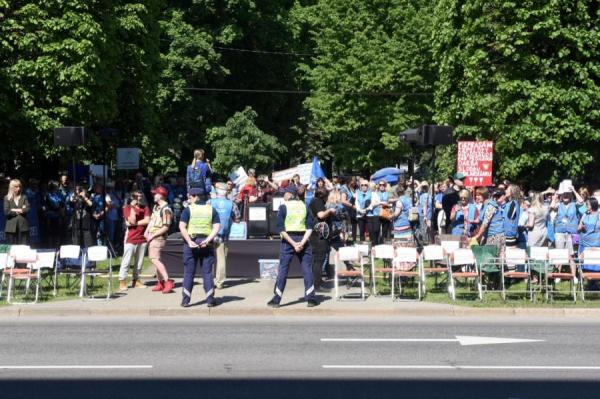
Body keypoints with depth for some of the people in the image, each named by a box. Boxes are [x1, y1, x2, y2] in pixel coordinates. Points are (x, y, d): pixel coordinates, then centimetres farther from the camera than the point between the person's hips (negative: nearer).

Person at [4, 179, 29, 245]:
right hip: (12, 227, -1)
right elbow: (6, 212, -5)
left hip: (23, 226, 1)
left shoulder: (24, 197, 11)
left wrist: (15, 210, -5)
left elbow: (27, 209, -1)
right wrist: (21, 210, -4)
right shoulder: (7, 198, 6)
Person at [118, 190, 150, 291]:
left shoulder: (145, 208, 11)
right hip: (131, 238, -4)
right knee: (126, 261, -6)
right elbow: (132, 221, -13)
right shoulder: (127, 208, 1)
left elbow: (147, 220, -5)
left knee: (139, 262, 5)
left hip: (142, 238, 4)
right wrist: (132, 207, -12)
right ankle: (122, 281, -4)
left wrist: (135, 223, -11)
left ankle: (136, 280, 12)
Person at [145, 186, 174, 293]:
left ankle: (168, 281, -22)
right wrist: (146, 232, 9)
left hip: (158, 237, -10)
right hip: (151, 237, 10)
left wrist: (152, 236, -17)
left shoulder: (166, 210, -17)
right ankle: (160, 283, 20)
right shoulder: (156, 207, 13)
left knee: (155, 259, -19)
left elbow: (165, 228, -20)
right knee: (155, 259, 13)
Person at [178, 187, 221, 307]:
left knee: (188, 272, 5)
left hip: (191, 243, -2)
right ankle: (210, 299, 4)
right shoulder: (212, 210, 7)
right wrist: (207, 240, -11)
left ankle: (186, 299, 7)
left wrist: (189, 241, -14)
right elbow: (217, 227, -4)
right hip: (206, 244, 2)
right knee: (207, 271, 6)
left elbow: (182, 227, -12)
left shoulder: (188, 210, -1)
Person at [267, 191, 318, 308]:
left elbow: (281, 228, -9)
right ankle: (310, 299, 4)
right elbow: (310, 226, 0)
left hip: (288, 239, -2)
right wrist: (302, 242, -9)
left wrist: (293, 243, -12)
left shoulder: (283, 206, 1)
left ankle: (276, 299, 3)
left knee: (283, 269, 3)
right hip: (303, 239, 2)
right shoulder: (304, 206, 9)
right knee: (307, 269, 6)